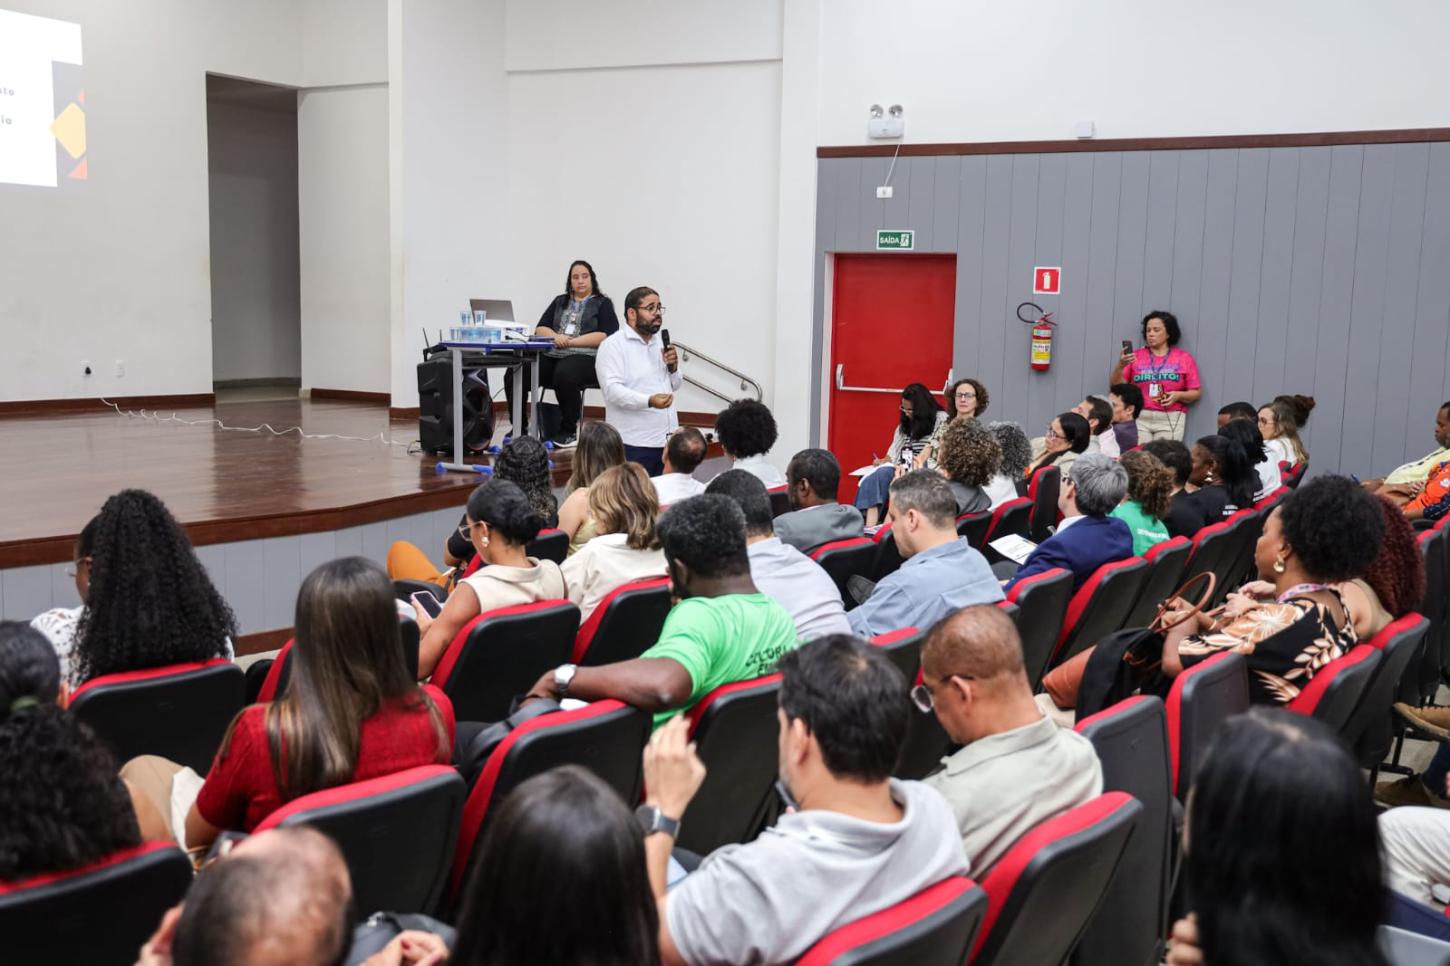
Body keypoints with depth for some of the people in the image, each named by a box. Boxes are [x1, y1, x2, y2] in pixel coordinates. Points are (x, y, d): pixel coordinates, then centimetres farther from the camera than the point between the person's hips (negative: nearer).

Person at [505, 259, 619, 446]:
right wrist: (555, 336, -8)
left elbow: (605, 336, -5)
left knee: (564, 375, -40)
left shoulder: (602, 303, 11)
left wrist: (571, 341, -12)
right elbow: (540, 329, 15)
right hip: (551, 355, 5)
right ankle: (518, 428, -9)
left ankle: (569, 430, -21)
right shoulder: (560, 301, 25)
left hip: (585, 357, -5)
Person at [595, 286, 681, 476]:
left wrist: (673, 368, 1)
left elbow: (674, 385, 23)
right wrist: (649, 401, -32)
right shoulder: (613, 345, -7)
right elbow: (612, 389, -19)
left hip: (667, 439, 7)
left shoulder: (660, 342, 17)